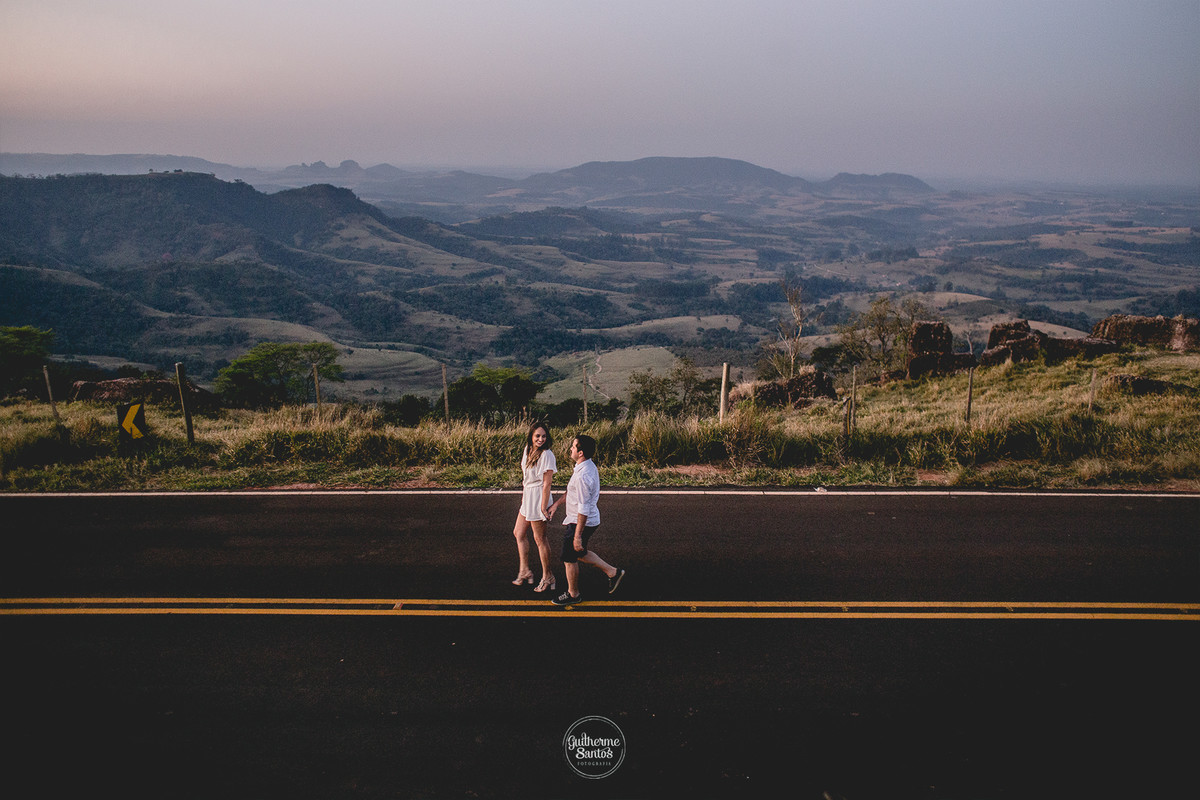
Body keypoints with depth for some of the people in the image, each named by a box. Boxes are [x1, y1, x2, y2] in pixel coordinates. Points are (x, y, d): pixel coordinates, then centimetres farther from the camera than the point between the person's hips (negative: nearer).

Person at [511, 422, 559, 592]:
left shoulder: (546, 455, -18)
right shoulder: (527, 450, 7)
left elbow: (546, 483, -19)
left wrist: (544, 507, -19)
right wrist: (524, 495, 17)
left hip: (538, 498, -9)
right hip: (527, 497, 9)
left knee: (539, 538, -1)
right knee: (519, 532, 18)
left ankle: (547, 577, 10)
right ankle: (524, 572, 29)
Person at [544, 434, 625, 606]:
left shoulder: (583, 476, -30)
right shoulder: (588, 466, 2)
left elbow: (584, 509, -28)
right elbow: (572, 490, 19)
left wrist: (577, 535, -24)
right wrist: (556, 503, 21)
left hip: (581, 522, -10)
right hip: (591, 520, 10)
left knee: (569, 558, 9)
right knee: (580, 553, 26)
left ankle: (573, 594, 28)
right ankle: (613, 572, 30)